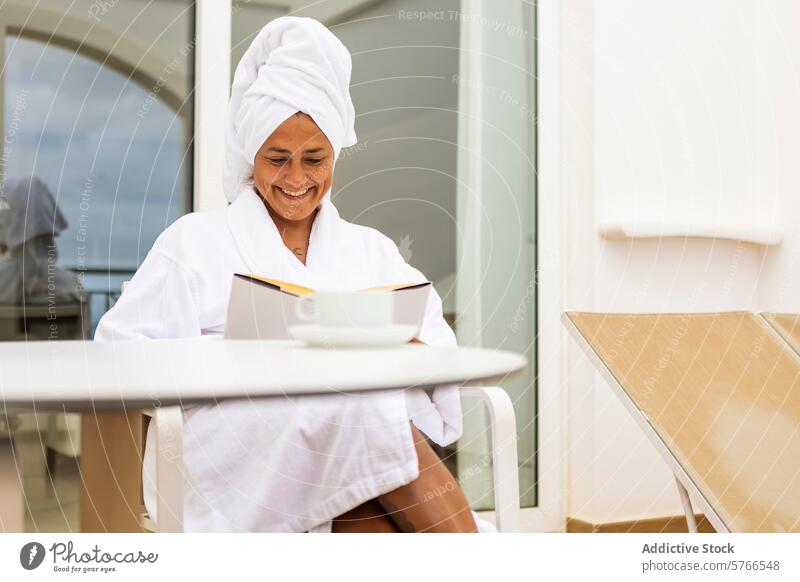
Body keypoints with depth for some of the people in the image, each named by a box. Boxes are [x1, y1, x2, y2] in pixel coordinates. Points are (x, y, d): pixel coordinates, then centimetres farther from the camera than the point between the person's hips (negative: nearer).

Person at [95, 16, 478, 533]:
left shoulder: (370, 249, 21)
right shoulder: (197, 239, 13)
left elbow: (439, 351, 11)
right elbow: (122, 352, 3)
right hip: (230, 455, -2)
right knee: (364, 411, -32)